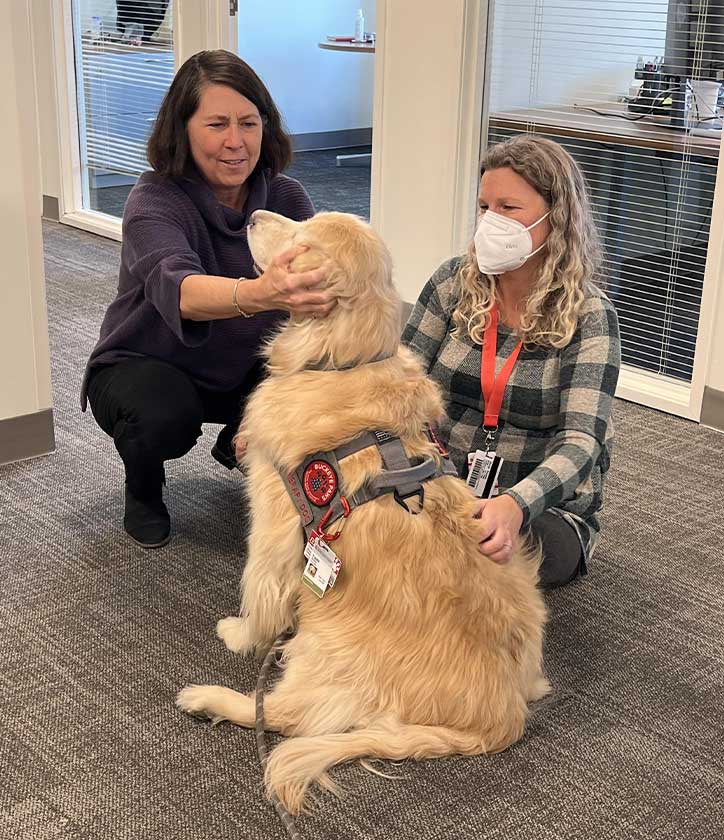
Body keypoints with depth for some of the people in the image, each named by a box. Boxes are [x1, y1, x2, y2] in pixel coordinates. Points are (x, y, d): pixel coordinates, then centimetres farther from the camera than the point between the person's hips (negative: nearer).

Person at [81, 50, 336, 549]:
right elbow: (176, 287, -47)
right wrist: (259, 293, -69)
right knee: (165, 418, -37)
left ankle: (239, 447, 9)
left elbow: (322, 281, -20)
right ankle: (143, 488, 0)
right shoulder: (155, 202, -27)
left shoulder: (286, 196, -12)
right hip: (145, 367, -4)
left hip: (244, 369, 4)